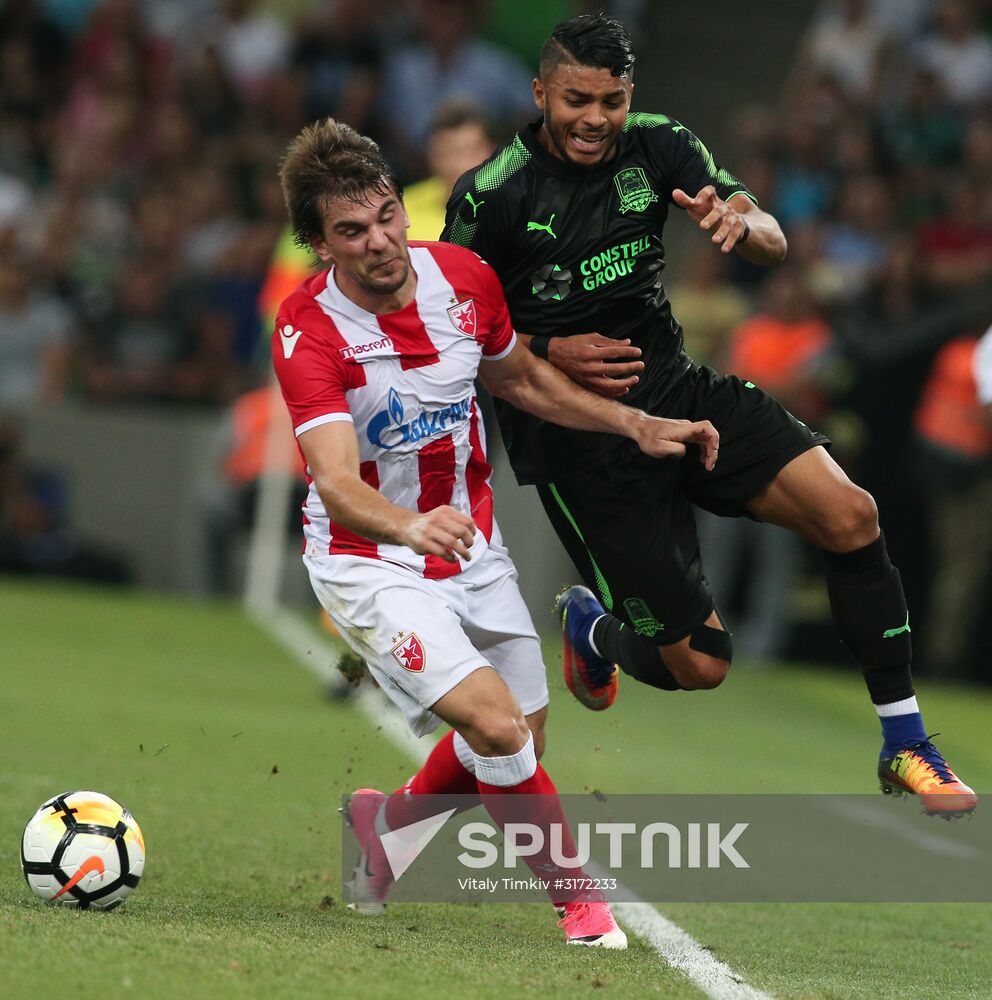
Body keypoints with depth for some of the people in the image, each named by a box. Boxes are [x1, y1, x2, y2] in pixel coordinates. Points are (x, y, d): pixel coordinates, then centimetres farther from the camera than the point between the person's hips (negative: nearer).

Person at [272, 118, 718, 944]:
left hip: (471, 548, 6)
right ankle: (579, 901, -3)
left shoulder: (464, 279, -9)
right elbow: (337, 482, -38)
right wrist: (412, 527, -58)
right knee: (497, 722, -22)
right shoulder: (309, 333, -26)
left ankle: (390, 821, 43)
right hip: (370, 563, -6)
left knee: (515, 740, 15)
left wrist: (638, 426, 7)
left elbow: (520, 378, 13)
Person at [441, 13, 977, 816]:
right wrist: (549, 352, -22)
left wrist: (740, 222, -31)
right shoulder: (491, 196, -14)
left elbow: (774, 244, -7)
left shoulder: (658, 149, -3)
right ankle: (590, 626, 32)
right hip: (577, 441, -4)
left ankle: (905, 748, -7)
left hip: (676, 390, 4)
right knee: (700, 664, -6)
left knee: (849, 514, -19)